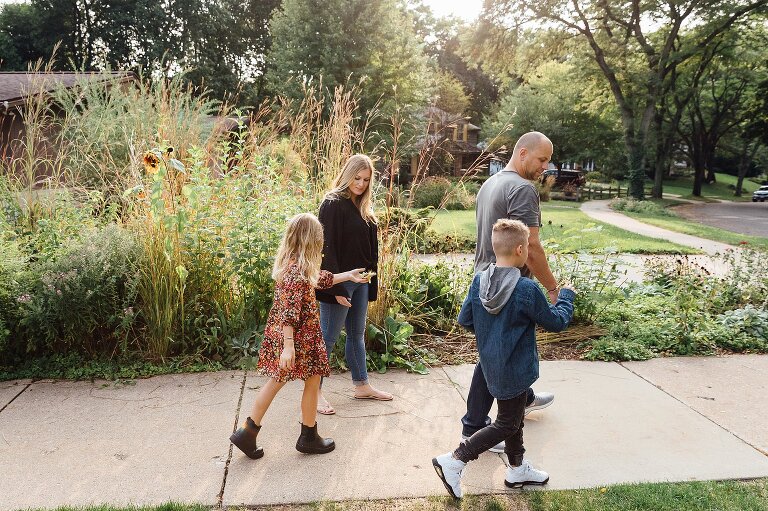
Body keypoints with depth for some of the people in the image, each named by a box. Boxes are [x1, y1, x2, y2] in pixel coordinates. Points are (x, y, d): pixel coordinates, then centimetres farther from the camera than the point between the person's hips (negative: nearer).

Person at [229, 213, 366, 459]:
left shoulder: (288, 263, 8)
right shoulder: (298, 270, -22)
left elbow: (321, 278, 23)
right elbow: (290, 310, -26)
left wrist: (348, 275, 33)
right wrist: (289, 345, -27)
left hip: (278, 333, 9)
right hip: (300, 336, -9)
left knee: (277, 380, 17)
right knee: (313, 381, 9)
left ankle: (247, 433, 19)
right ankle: (309, 437, 23)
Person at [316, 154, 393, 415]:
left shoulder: (363, 206, 10)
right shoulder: (333, 204, -14)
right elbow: (328, 249, -18)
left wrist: (372, 276, 11)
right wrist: (336, 288, -21)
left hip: (361, 280, 8)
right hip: (339, 281, -8)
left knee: (357, 334, 17)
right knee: (328, 337, 1)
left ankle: (362, 385, 29)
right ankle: (315, 391, 14)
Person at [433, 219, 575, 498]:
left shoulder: (479, 281, -6)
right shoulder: (527, 289, -24)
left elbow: (464, 320, 2)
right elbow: (556, 321, -10)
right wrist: (566, 296, 7)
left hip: (491, 364, 7)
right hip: (514, 369, -7)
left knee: (514, 416, 23)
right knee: (506, 424, 7)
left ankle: (517, 469, 38)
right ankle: (454, 462, 4)